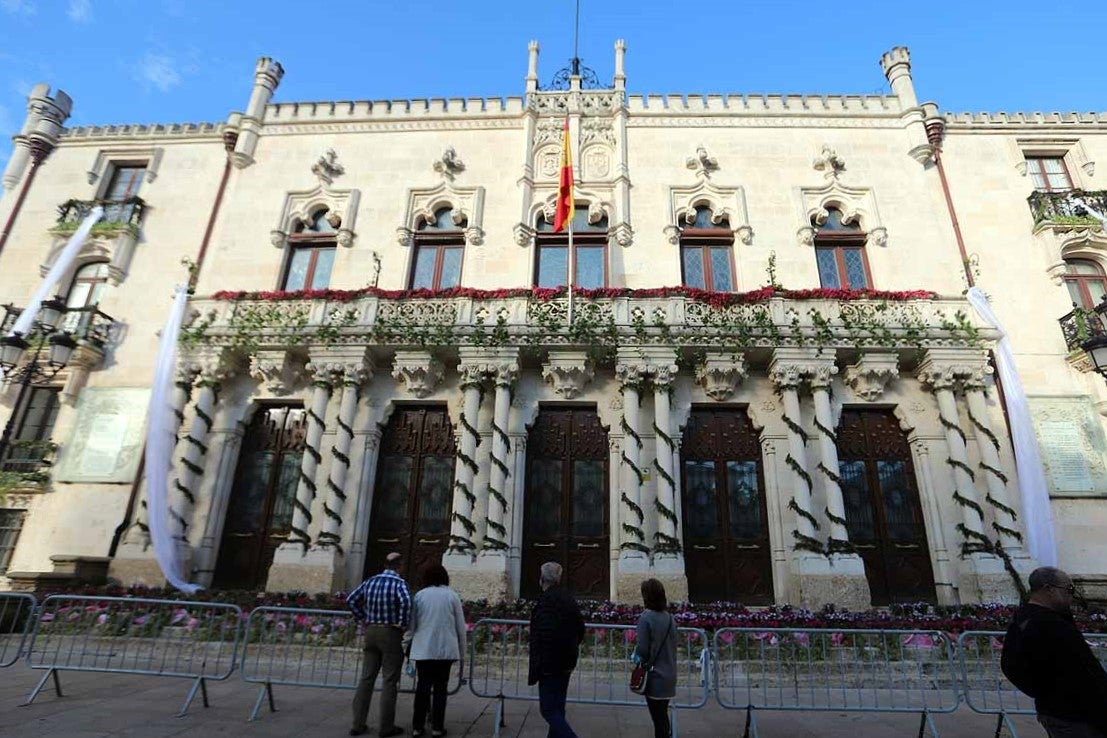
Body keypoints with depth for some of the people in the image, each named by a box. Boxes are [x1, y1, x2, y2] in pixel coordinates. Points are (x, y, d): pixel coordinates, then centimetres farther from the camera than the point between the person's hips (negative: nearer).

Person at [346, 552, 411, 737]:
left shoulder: (370, 581, 6)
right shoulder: (399, 582, -12)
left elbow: (351, 600, 10)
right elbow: (406, 602, -29)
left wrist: (364, 618, 13)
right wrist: (403, 625, -16)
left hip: (371, 631, 6)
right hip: (390, 633, -6)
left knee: (366, 678, 12)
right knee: (389, 680, 3)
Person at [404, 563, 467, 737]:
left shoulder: (420, 595, 2)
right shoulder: (452, 596, 2)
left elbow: (411, 625, 4)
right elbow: (461, 628, 4)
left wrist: (405, 646, 17)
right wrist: (462, 655, 11)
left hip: (423, 649, 1)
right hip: (446, 649, -1)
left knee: (423, 686, 11)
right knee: (440, 687, 9)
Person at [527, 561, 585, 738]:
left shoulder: (546, 600, -20)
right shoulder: (569, 598, 7)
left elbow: (542, 636, -25)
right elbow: (580, 629, 15)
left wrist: (534, 670, -19)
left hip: (550, 665, -9)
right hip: (566, 664, 9)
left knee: (549, 710, -2)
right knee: (557, 708, 20)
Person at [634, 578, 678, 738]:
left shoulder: (646, 617, -18)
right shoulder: (670, 618, 1)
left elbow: (643, 649, -18)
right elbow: (673, 646, 9)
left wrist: (637, 656, 2)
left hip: (655, 676, -6)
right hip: (669, 675, 6)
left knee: (658, 718, 6)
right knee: (663, 715, 21)